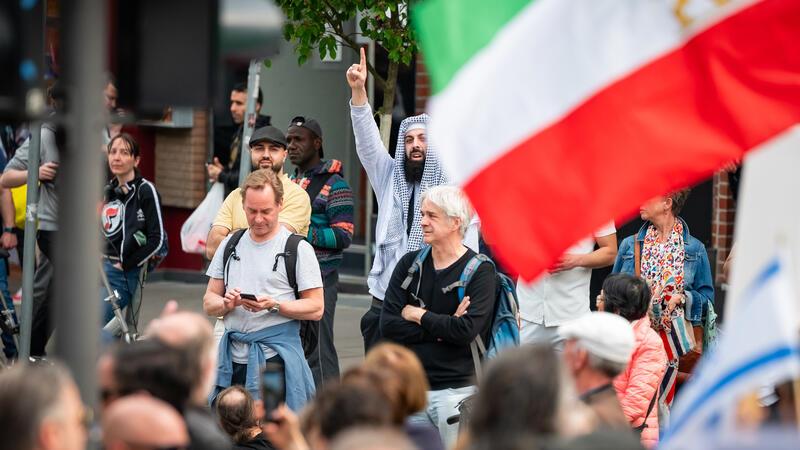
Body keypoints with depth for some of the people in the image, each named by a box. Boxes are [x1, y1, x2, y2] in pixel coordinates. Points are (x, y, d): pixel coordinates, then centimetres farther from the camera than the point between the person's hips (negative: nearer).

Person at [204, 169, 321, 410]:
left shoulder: (298, 249, -1)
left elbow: (316, 308, -3)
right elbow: (209, 302, 15)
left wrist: (274, 305, -16)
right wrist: (227, 304, -8)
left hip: (275, 357, -4)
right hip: (233, 359, 4)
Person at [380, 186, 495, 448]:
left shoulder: (480, 271, -5)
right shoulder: (410, 265, 9)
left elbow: (468, 330, -19)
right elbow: (388, 326, -1)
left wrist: (419, 316, -7)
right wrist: (441, 329, -11)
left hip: (457, 389, -4)